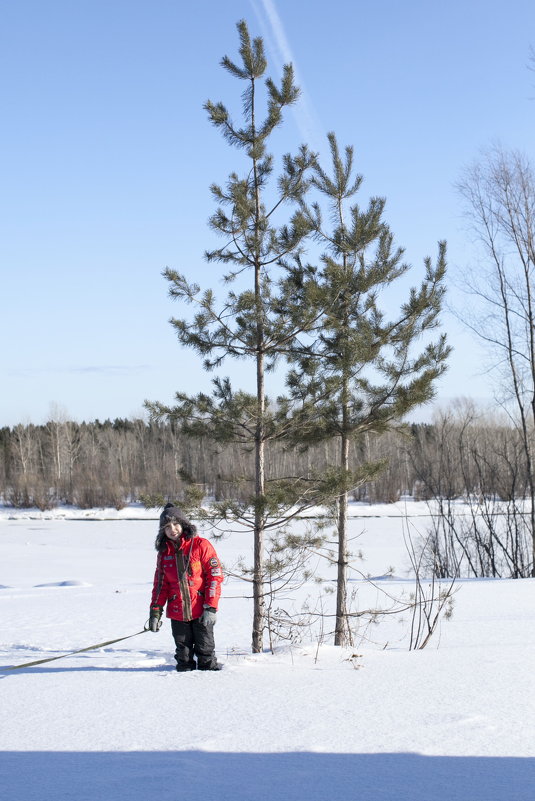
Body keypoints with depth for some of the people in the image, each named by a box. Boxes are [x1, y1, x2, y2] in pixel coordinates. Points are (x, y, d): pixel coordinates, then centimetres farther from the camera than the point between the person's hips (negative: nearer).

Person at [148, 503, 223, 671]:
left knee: (205, 650, 2)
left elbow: (215, 576, -9)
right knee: (183, 653, 10)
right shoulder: (164, 552, 9)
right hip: (177, 613, 4)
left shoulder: (201, 545, -6)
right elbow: (160, 584, 14)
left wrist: (210, 608, -14)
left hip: (201, 612, -4)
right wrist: (155, 611, 5)